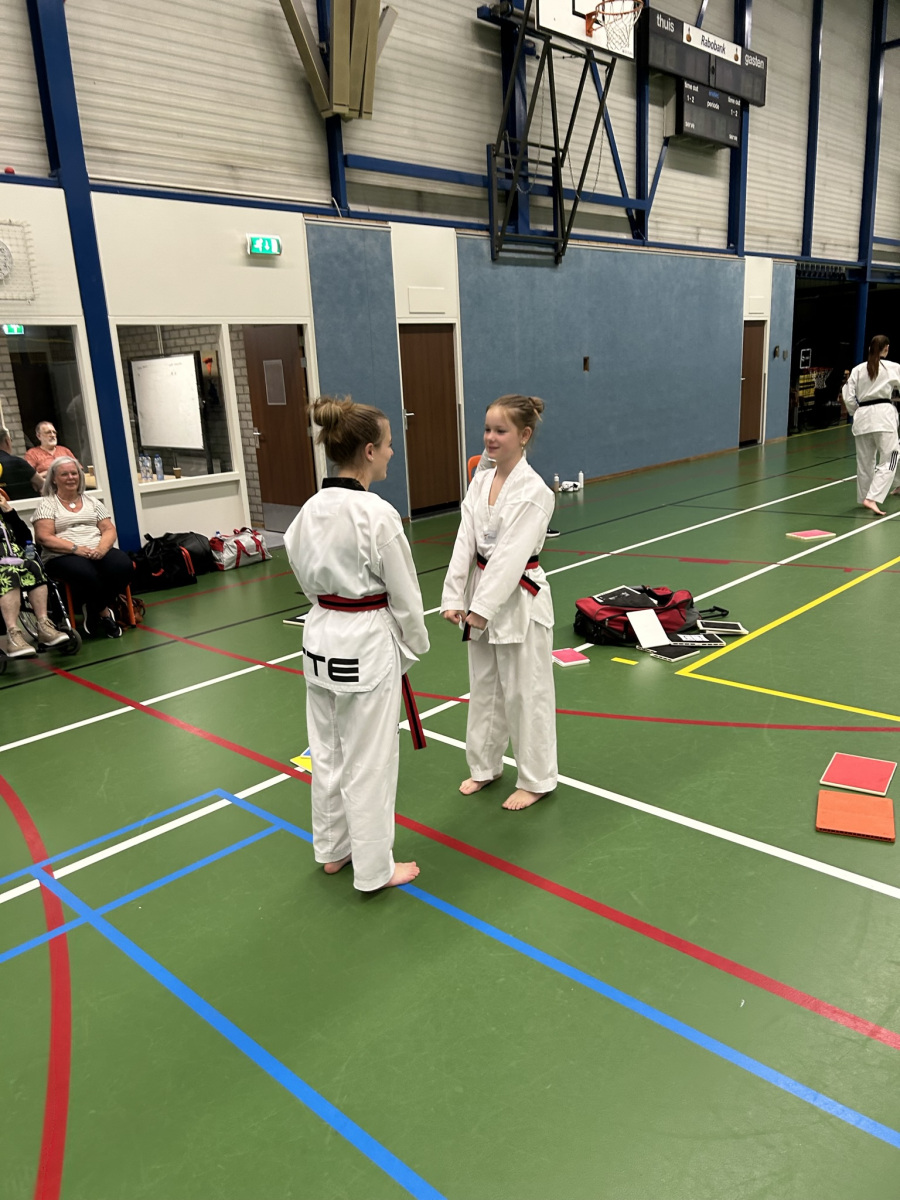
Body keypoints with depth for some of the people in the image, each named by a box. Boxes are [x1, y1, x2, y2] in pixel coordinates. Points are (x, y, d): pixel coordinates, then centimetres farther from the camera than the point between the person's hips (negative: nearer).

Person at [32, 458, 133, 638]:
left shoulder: (91, 501, 20)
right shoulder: (47, 504, 7)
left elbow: (109, 530, 10)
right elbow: (44, 537, -6)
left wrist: (102, 548, -13)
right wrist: (76, 549, -19)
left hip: (99, 552, 4)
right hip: (63, 556, -4)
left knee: (124, 566, -29)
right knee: (86, 574, -39)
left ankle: (94, 611, -8)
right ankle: (104, 612, -9)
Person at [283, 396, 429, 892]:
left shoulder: (309, 511, 0)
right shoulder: (377, 514, -20)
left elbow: (306, 576, 10)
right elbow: (404, 594, -12)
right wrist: (413, 648, 3)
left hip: (321, 639, 8)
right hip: (368, 646, -7)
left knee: (327, 751, 20)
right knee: (370, 761, 6)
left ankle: (332, 849, 38)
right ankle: (373, 870, 22)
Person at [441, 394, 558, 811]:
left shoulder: (533, 491, -16)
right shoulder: (480, 482, 5)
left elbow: (512, 555, -21)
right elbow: (465, 542, 1)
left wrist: (483, 608, -23)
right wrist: (454, 598, -7)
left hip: (519, 600, -7)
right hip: (481, 597, 7)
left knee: (525, 691, 5)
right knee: (483, 687, 19)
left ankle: (535, 779, 23)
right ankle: (485, 766, 37)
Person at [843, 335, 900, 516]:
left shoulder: (857, 369, 6)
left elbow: (848, 396, 6)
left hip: (862, 417, 4)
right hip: (883, 414, -4)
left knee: (865, 461, 15)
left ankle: (864, 498, 26)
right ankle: (872, 498, -16)